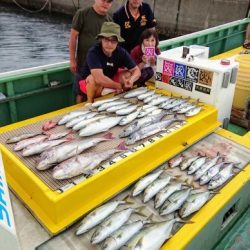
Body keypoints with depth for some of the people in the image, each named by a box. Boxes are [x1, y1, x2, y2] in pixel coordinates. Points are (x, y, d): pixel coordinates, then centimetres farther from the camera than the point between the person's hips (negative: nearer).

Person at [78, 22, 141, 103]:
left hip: (109, 82, 5)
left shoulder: (121, 52, -16)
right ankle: (90, 102, -11)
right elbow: (99, 79, -42)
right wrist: (120, 86, -30)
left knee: (128, 74, -12)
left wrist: (130, 80, -35)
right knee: (94, 78, -36)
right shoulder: (93, 52, -30)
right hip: (88, 84, -4)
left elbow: (136, 70, -12)